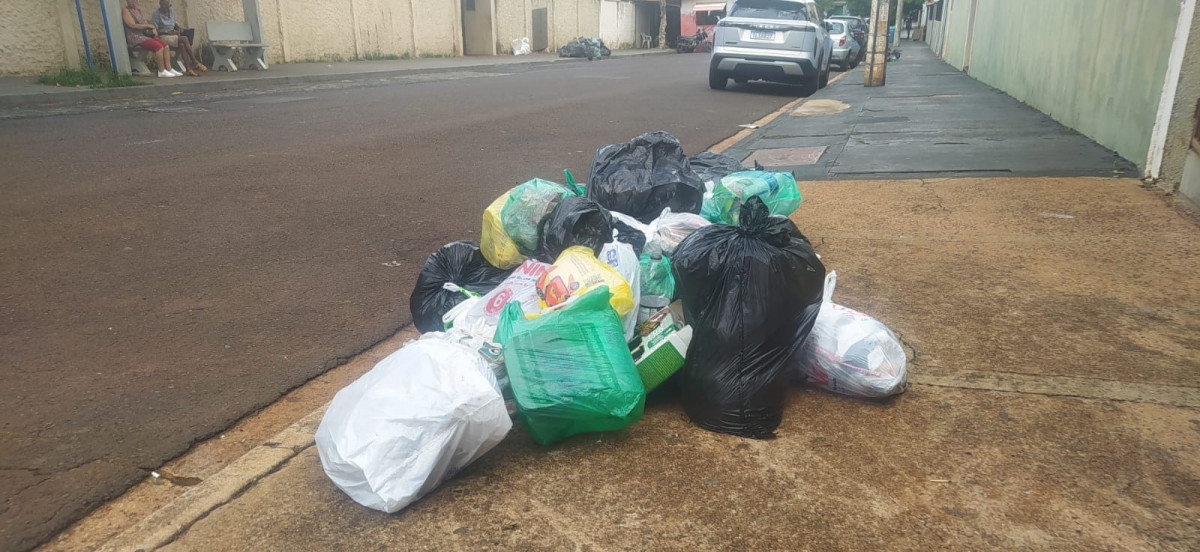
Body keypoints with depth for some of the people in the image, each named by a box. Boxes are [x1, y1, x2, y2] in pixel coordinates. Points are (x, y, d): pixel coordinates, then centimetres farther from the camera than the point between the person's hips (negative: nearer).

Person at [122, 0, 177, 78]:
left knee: (166, 46, -10)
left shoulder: (138, 11, 21)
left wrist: (154, 29, -1)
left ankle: (169, 69, -13)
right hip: (135, 37, -8)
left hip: (144, 35, 8)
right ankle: (161, 71, -22)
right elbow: (133, 25, -13)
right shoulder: (125, 10, -3)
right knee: (159, 47, -26)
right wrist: (148, 26, -7)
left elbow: (145, 23, 22)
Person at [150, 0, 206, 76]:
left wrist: (178, 28, 5)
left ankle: (189, 69, -39)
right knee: (184, 39, -28)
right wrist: (168, 32, -20)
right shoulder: (156, 14, -7)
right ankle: (195, 63, -22)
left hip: (173, 35, 6)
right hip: (163, 36, -6)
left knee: (181, 45, -29)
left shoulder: (171, 11, 12)